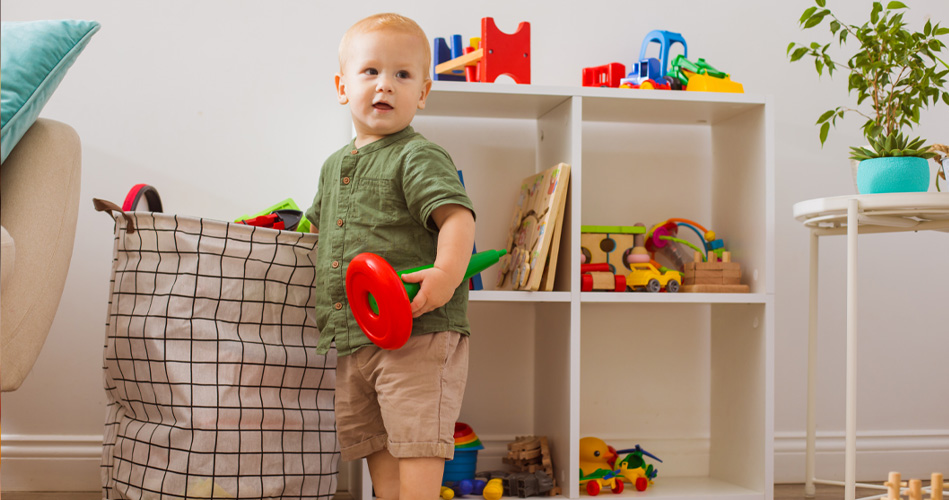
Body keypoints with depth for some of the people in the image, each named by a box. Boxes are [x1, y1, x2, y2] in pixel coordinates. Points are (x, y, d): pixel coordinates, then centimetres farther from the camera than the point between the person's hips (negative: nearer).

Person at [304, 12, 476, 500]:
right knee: (373, 444, 12)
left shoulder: (420, 157, -6)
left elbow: (456, 216, -21)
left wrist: (447, 271, -36)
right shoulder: (334, 167, 18)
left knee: (416, 441, -8)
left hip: (418, 334, -8)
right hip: (351, 338, 8)